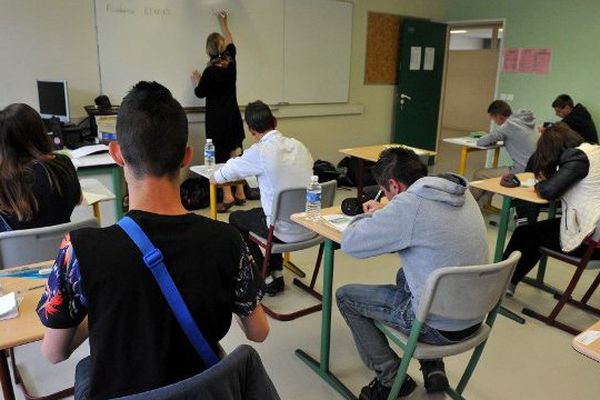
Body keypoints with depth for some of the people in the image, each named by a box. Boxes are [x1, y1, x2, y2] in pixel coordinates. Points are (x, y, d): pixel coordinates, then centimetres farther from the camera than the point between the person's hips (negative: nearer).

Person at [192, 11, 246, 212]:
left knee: (221, 156, -1)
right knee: (235, 153, 9)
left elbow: (200, 93, -2)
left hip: (217, 119, -5)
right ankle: (240, 194, 14)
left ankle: (227, 196, -6)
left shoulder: (210, 71, -15)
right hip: (233, 116, 5)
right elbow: (231, 42, 21)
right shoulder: (231, 62, 0)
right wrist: (224, 23, 34)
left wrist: (197, 81, 18)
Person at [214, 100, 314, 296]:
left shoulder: (260, 152, -14)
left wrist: (216, 176, 25)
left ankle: (265, 278, 22)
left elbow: (224, 174, 2)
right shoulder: (298, 145, 2)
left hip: (287, 231, -6)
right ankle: (277, 273, 34)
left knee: (235, 219, 19)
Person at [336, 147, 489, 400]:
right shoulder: (461, 192, 1)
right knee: (405, 275, 34)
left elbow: (350, 243, -17)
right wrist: (383, 214, 13)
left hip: (441, 327, -8)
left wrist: (369, 217, 3)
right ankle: (433, 367, 28)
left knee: (345, 296, 7)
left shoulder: (408, 205, -23)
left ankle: (392, 379, 17)